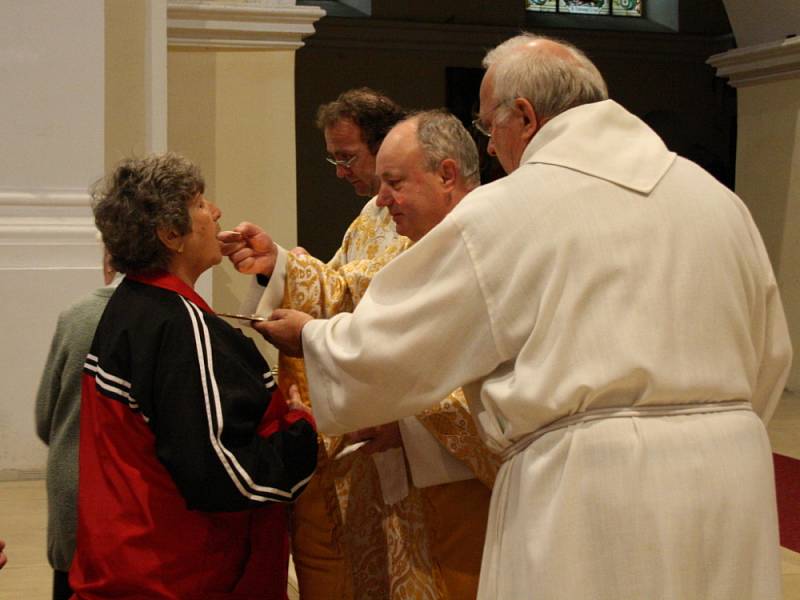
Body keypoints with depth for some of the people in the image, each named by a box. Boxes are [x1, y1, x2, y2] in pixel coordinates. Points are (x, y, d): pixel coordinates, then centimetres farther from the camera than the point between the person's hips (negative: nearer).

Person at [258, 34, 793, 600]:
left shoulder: (502, 213, -7)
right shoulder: (718, 198, 8)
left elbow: (385, 351, -1)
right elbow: (769, 359, 15)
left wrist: (310, 334, 19)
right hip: (733, 471, 6)